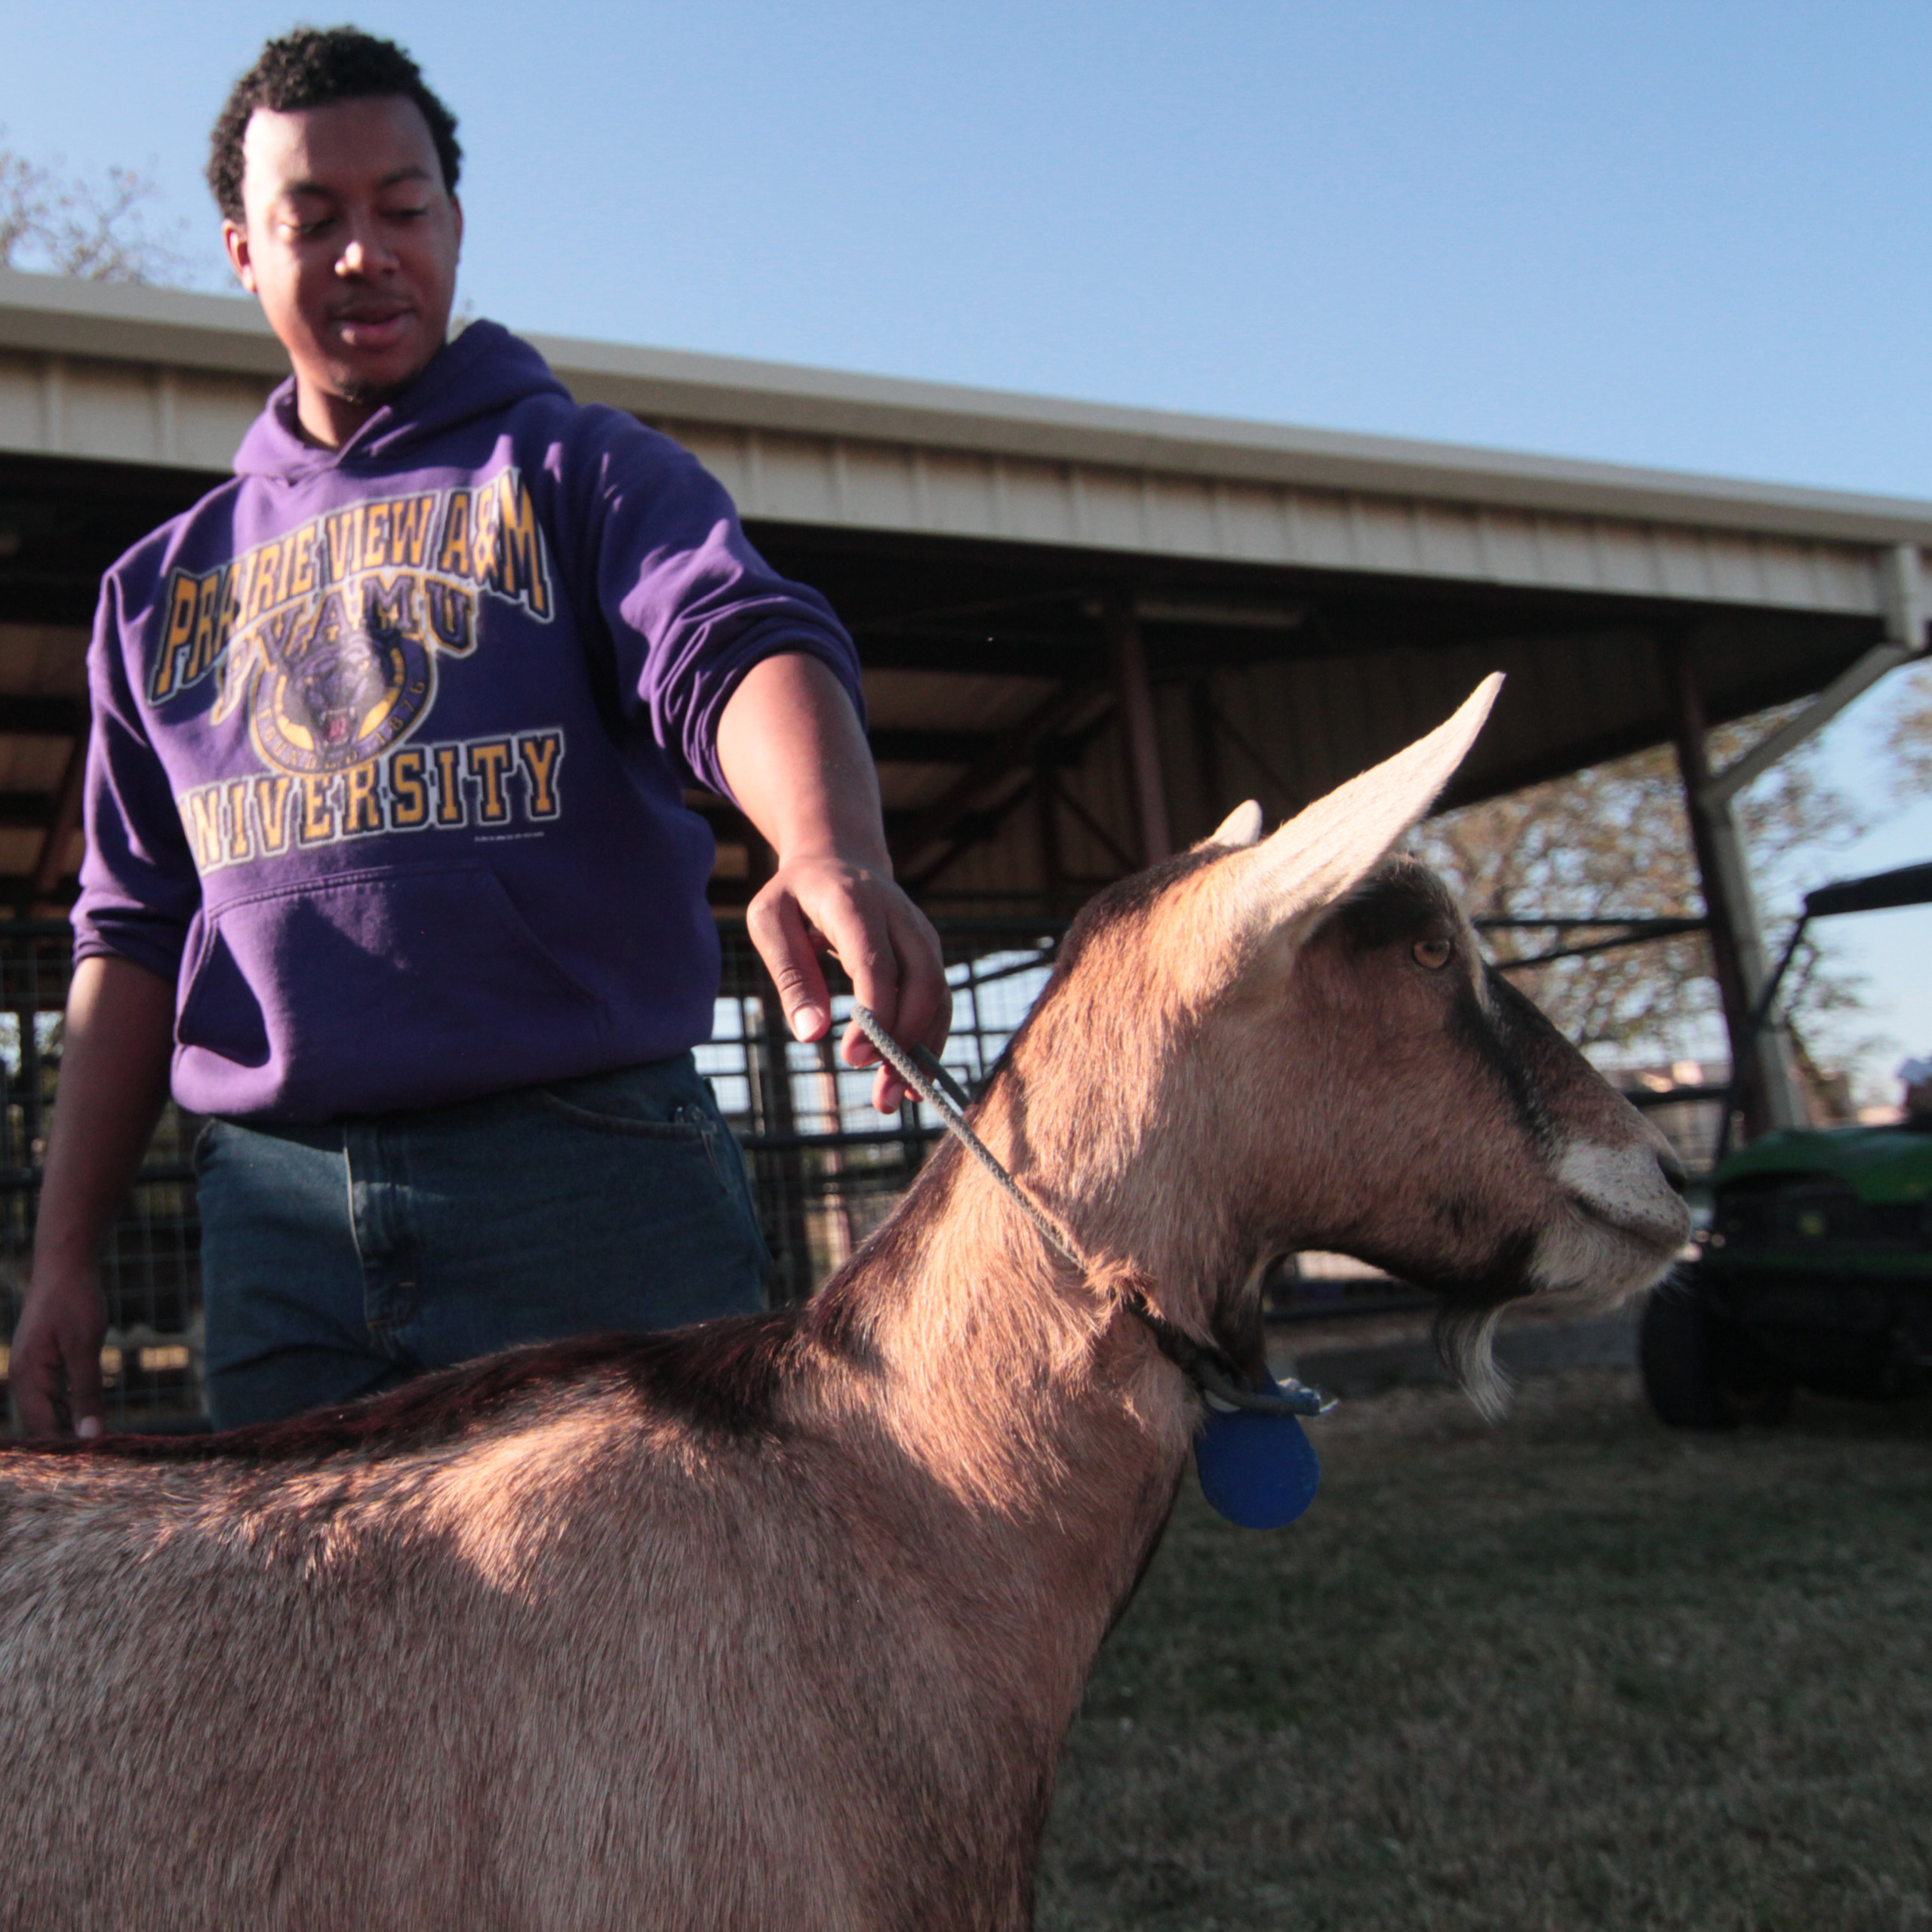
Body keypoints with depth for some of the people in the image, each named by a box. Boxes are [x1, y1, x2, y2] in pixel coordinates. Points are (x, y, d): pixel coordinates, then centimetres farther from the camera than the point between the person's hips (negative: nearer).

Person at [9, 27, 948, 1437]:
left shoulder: (582, 469, 7)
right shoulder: (166, 587, 19)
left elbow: (743, 645, -14)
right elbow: (135, 935, 18)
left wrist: (831, 855, -37)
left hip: (587, 1176, -3)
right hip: (276, 1218, 4)